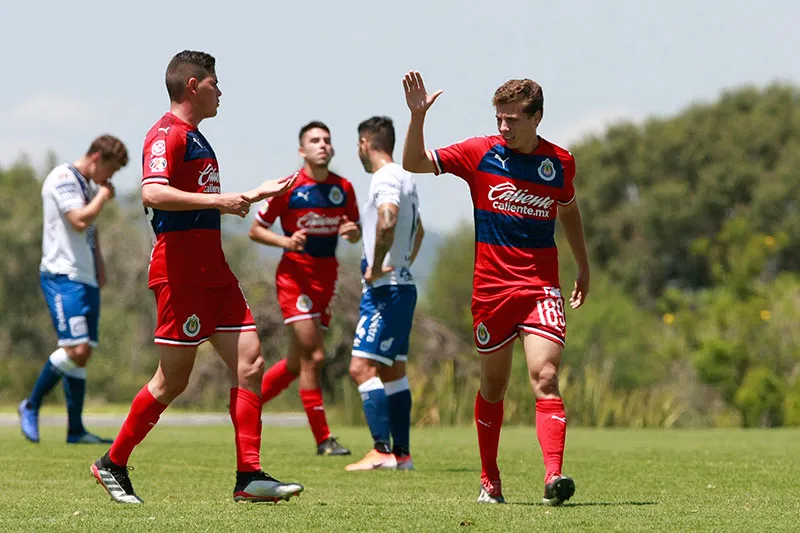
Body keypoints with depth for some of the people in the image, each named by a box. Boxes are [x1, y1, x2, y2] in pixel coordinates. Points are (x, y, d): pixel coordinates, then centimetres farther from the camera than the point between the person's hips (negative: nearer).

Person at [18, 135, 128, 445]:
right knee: (76, 349, -17)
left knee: (83, 353, 5)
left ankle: (75, 430, 7)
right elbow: (79, 221, -22)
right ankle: (31, 406, -1)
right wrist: (103, 196, -8)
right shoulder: (63, 178, -10)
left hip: (86, 280, 9)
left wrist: (99, 264, 18)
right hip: (62, 277, -9)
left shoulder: (89, 186, 19)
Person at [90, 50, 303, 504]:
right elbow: (153, 193, -26)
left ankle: (249, 476, -3)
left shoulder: (196, 138, 21)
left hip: (212, 266, 10)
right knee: (173, 379, -4)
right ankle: (113, 464, 11)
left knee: (250, 361, -1)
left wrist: (257, 194, 38)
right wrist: (217, 199, -26)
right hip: (180, 266, -10)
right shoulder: (168, 134, -10)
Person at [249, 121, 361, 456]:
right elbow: (255, 230, -1)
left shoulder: (343, 189, 6)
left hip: (327, 276, 6)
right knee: (313, 356, -12)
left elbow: (356, 233, 16)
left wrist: (353, 232, -8)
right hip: (295, 274, -6)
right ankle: (323, 439, -7)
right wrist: (285, 241, -18)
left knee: (298, 362, 9)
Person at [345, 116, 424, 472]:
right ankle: (401, 453, 13)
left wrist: (376, 267, -23)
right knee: (393, 372, 12)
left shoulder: (386, 178, -14)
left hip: (385, 288, -10)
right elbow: (418, 230, 34)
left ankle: (382, 451, -17)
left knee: (362, 368, -12)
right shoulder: (405, 179, 17)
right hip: (402, 286, 10)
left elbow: (387, 221, -33)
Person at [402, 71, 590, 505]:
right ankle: (490, 481, 24)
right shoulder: (480, 153, -1)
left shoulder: (560, 162, 4)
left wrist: (583, 267, 28)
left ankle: (554, 477, -26)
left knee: (545, 378, -16)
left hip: (541, 287, 0)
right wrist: (417, 116, -16)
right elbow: (413, 163, -1)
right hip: (491, 287, 0)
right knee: (493, 386, 9)